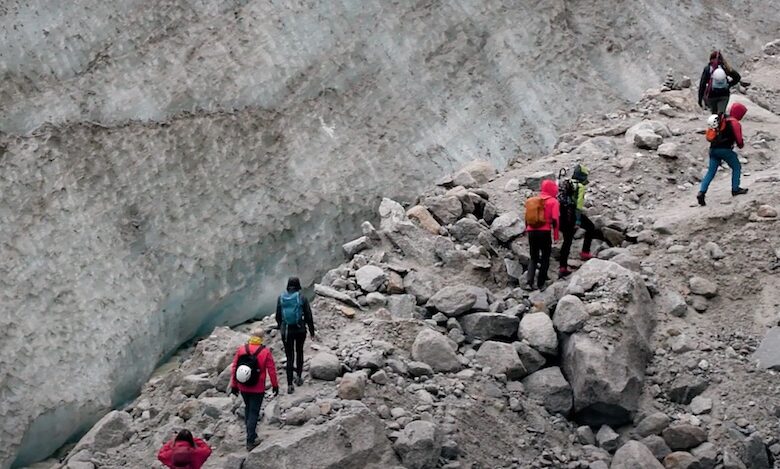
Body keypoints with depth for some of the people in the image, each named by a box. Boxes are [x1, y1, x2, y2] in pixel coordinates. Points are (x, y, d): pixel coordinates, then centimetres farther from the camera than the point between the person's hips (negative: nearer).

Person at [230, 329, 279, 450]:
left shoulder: (241, 349, -4)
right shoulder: (266, 352, -13)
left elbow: (234, 367, 0)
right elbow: (271, 370, -7)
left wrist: (234, 385, 10)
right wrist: (275, 385, 6)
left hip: (243, 387, 3)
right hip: (258, 389, -3)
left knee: (248, 408, 24)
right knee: (254, 412, 2)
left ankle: (250, 432, 34)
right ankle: (250, 441, -2)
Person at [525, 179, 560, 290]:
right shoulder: (553, 201, -1)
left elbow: (527, 218, 13)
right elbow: (555, 220, -9)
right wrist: (555, 236, -3)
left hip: (532, 231, 4)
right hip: (544, 232, -4)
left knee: (533, 258, 16)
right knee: (545, 258, 10)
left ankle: (529, 280, -5)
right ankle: (540, 284, 5)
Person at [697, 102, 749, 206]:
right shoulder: (735, 123, -6)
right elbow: (738, 138, -6)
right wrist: (741, 144, 14)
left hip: (713, 149, 7)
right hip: (725, 149, -7)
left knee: (711, 172, 6)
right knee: (737, 167, 16)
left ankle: (701, 192, -8)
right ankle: (735, 189, 18)